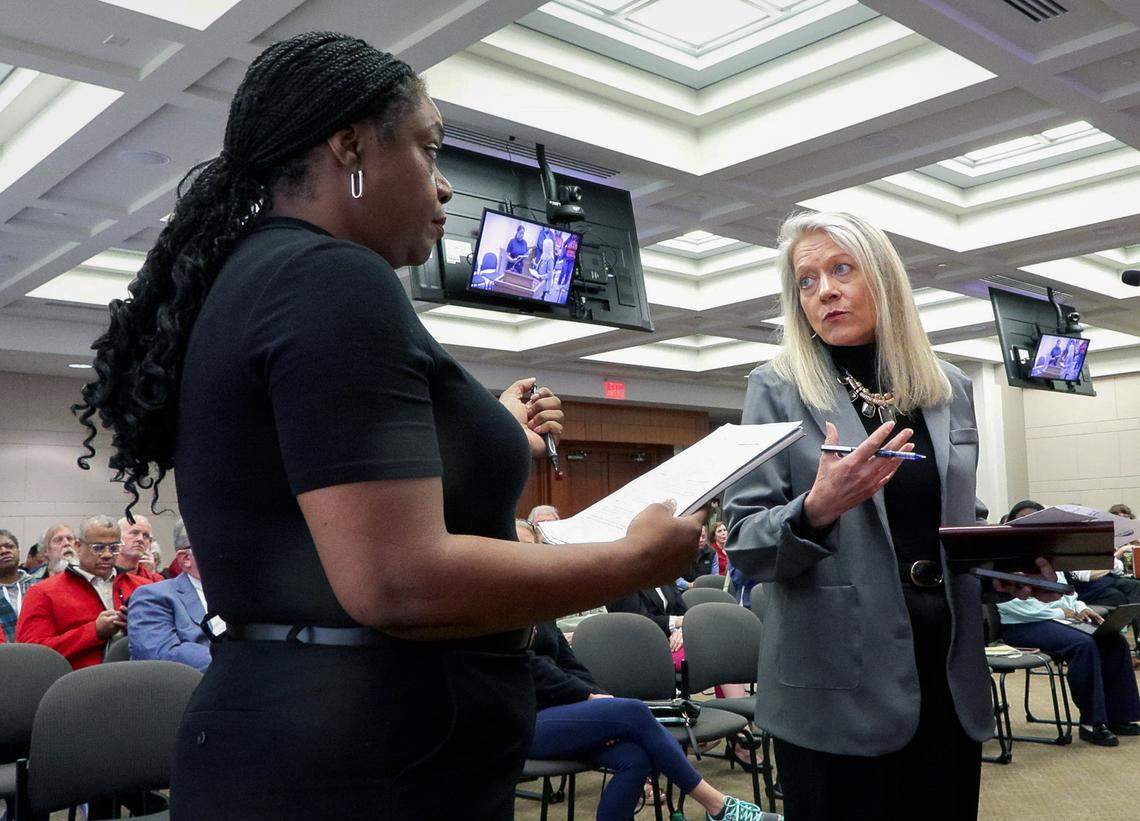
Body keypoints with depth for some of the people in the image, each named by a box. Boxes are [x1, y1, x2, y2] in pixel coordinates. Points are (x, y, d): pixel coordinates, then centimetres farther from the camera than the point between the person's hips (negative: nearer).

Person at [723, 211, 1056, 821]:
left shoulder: (950, 388, 8)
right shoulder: (777, 389, -5)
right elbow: (744, 544, -8)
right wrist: (815, 511, -27)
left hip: (948, 667, 4)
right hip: (836, 679, -4)